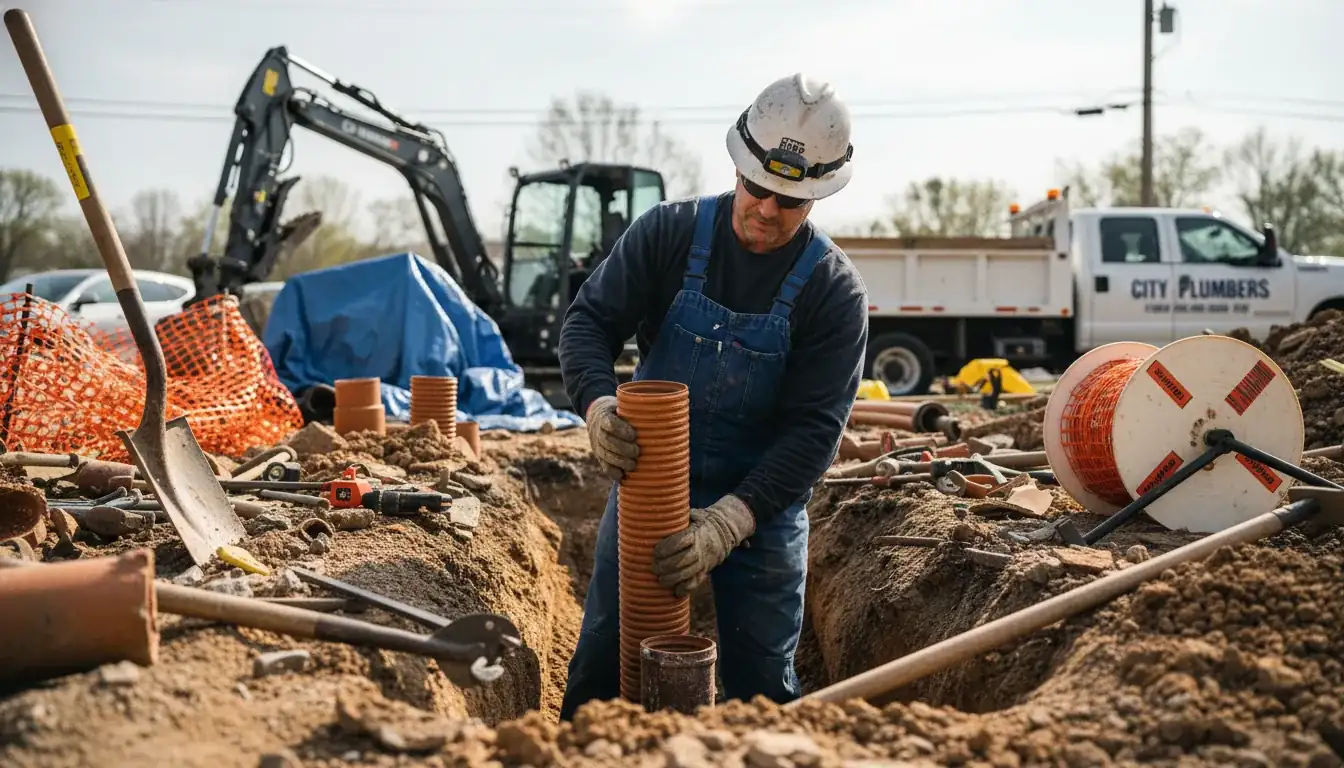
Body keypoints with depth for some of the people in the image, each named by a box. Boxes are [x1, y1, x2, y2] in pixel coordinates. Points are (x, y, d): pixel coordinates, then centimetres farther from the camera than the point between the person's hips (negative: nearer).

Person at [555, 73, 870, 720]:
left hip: (761, 508, -1)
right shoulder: (669, 234, -8)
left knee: (764, 691, 8)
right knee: (600, 676, 8)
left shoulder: (835, 292, -12)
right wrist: (597, 405, -32)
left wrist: (729, 522, -29)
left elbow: (814, 428, -18)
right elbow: (590, 320, -10)